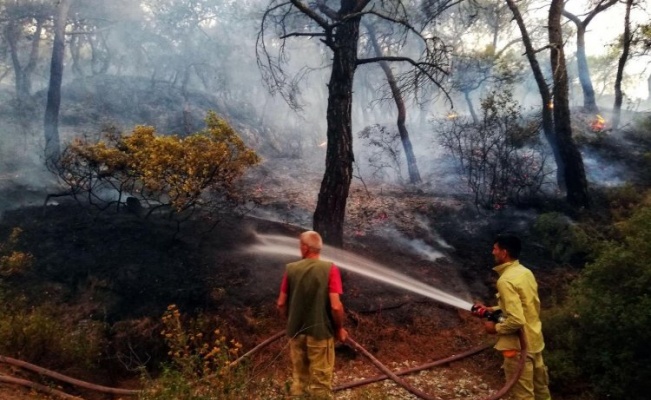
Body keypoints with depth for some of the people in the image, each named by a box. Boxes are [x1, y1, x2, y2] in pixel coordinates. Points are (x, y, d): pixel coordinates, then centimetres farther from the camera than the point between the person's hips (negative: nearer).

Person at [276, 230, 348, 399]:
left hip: (296, 332, 3)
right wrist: (340, 328, 0)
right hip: (321, 332, -3)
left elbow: (281, 304, 1)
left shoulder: (291, 269, -3)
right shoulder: (329, 269, -12)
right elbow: (335, 306, -17)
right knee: (321, 383, 9)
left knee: (298, 380, 19)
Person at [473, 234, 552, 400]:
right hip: (534, 340, 9)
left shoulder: (506, 280, -24)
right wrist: (491, 309, 14)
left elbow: (517, 320, -29)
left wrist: (496, 328, -12)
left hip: (518, 346, -9)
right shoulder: (526, 272, 4)